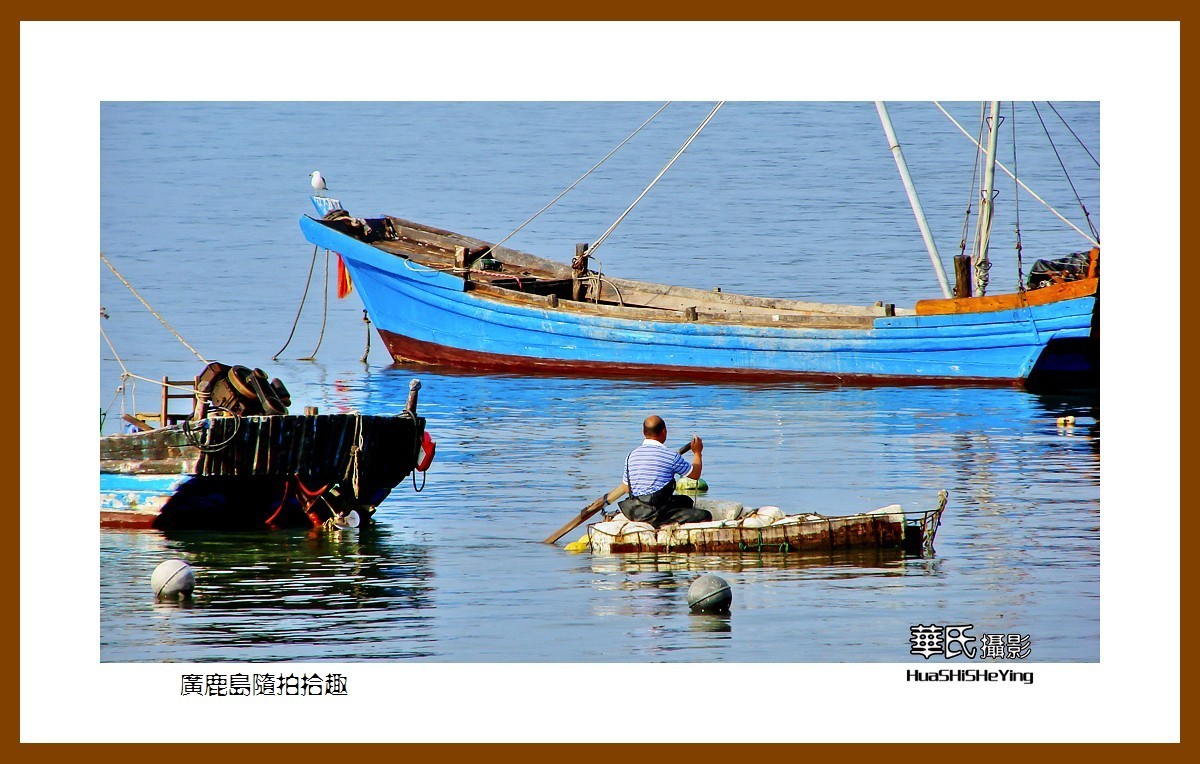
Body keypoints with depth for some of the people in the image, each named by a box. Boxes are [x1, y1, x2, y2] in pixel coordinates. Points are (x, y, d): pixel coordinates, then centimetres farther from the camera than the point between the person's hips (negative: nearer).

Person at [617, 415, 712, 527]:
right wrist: (697, 452, 26)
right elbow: (695, 474, 8)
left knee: (686, 501, 29)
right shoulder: (670, 456, -9)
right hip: (658, 514, -7)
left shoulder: (631, 456, 8)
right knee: (705, 516, -8)